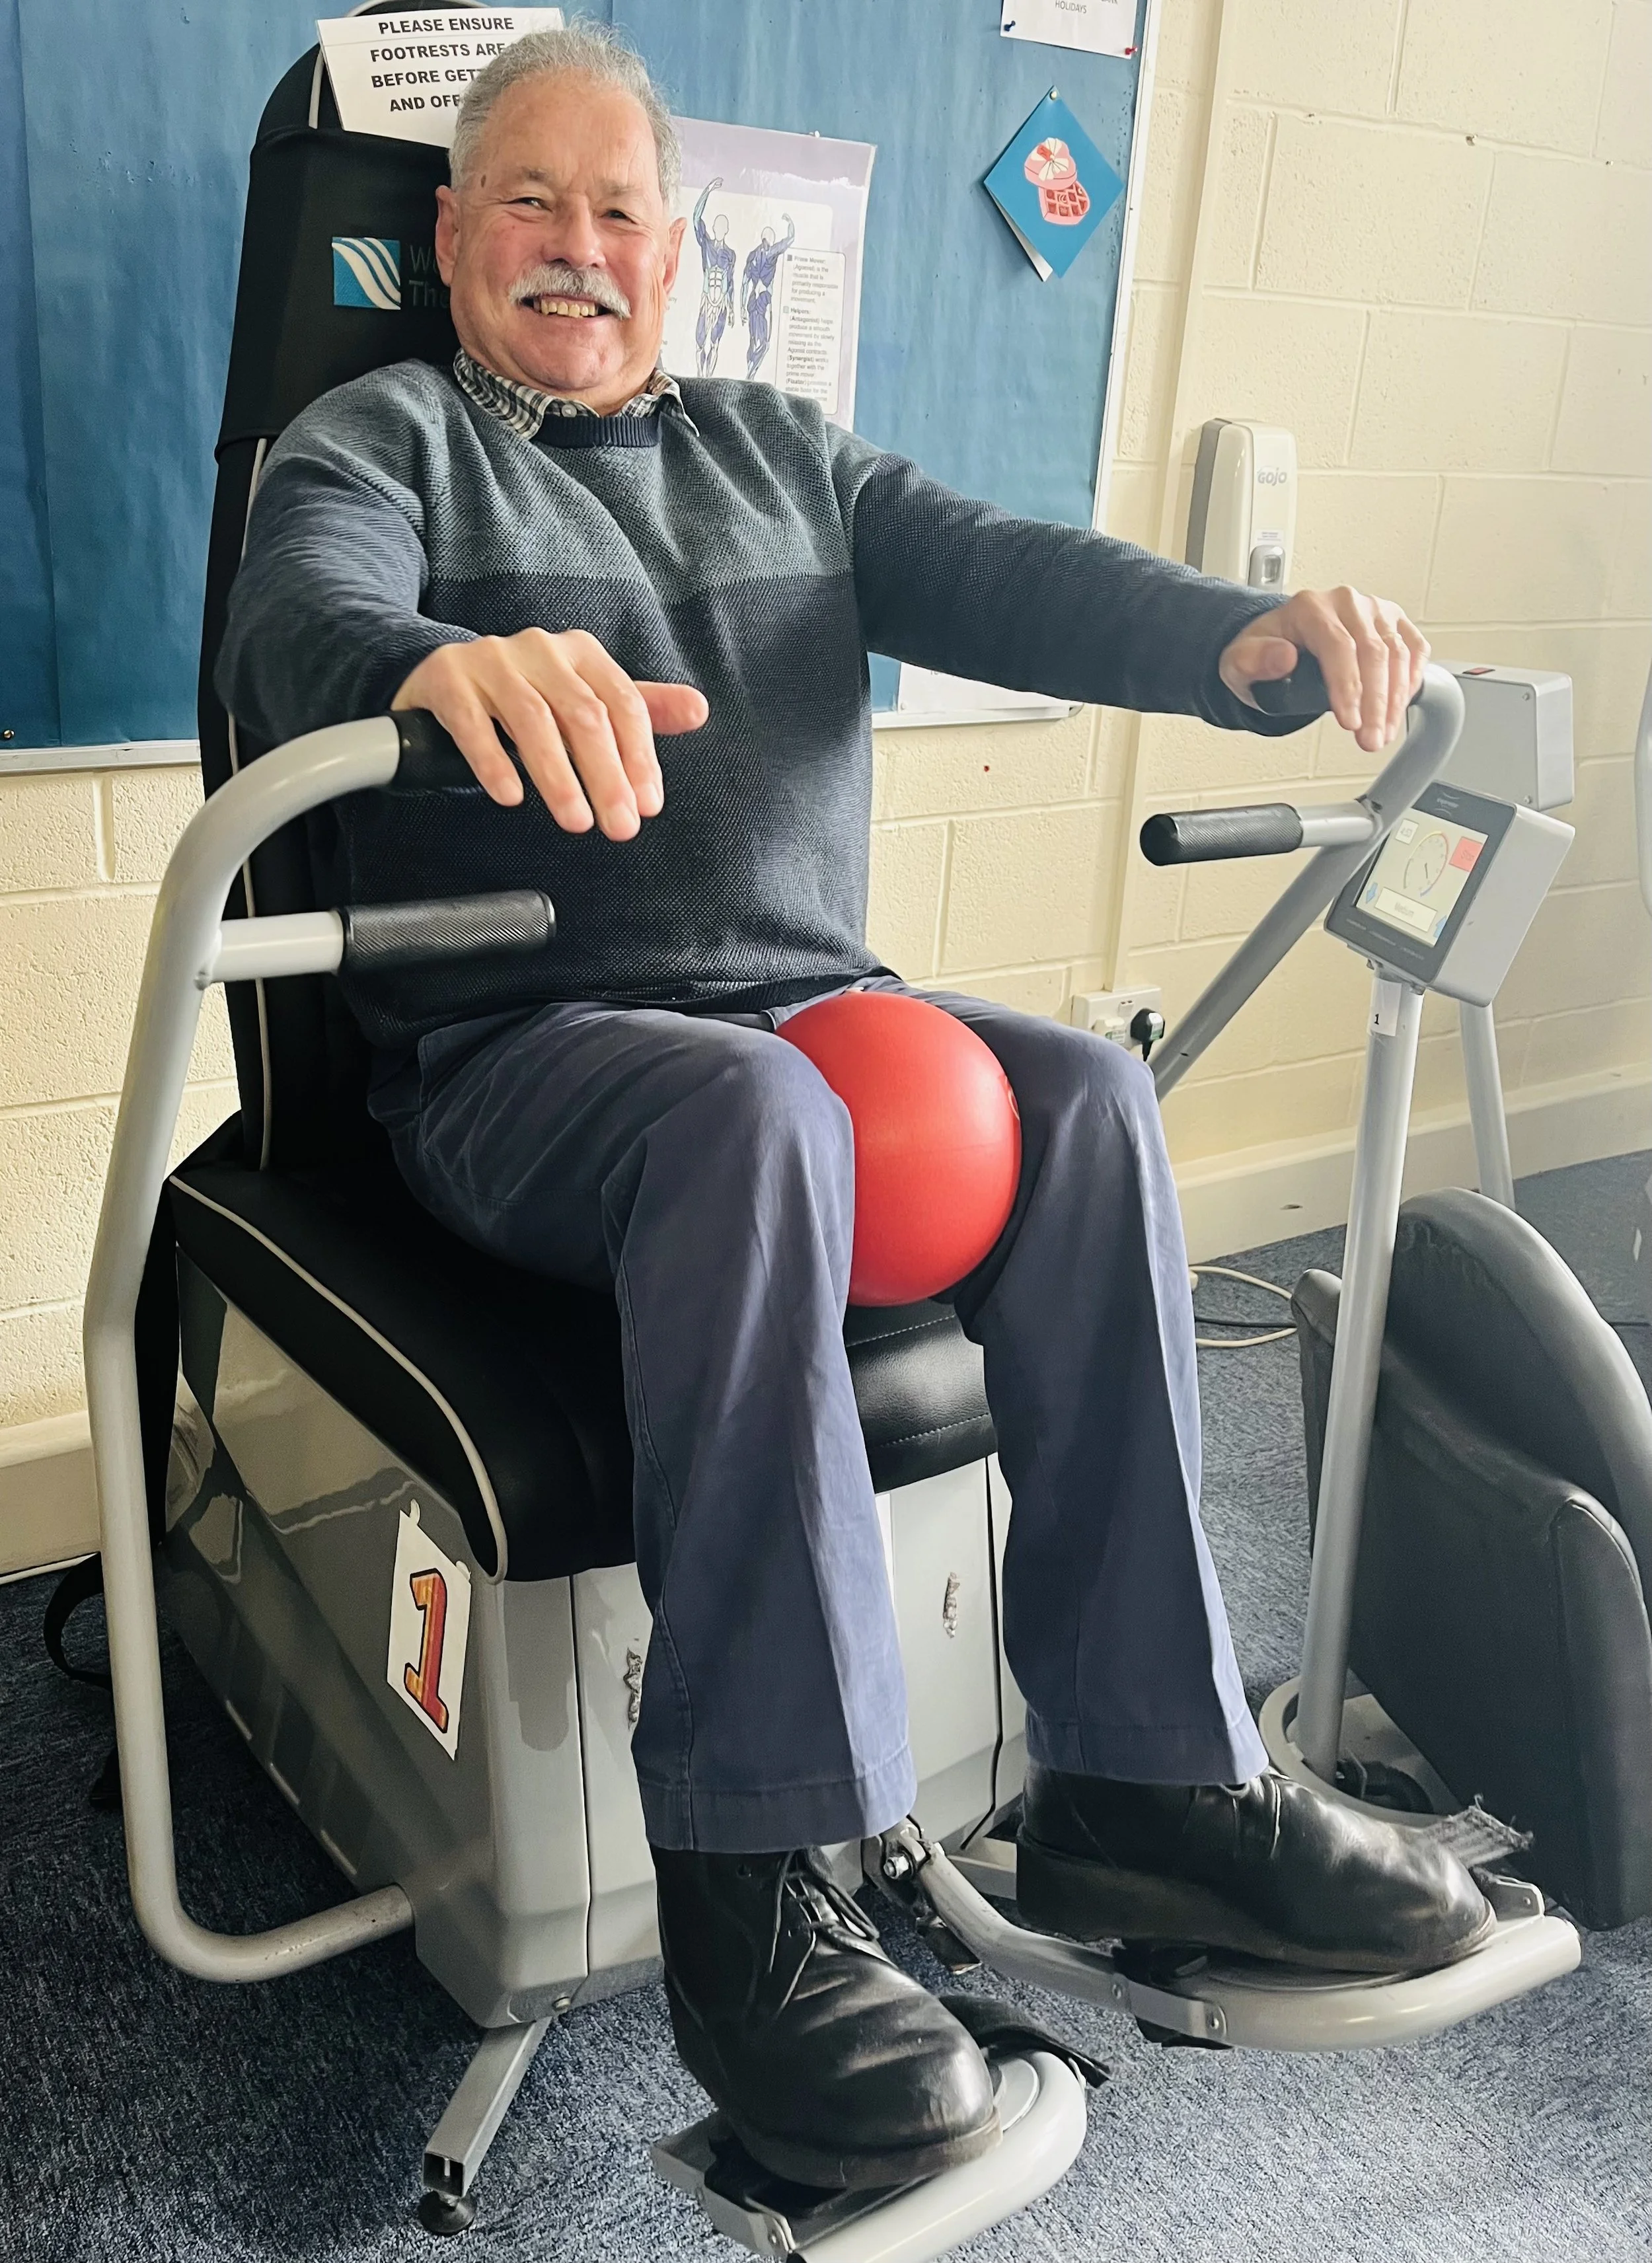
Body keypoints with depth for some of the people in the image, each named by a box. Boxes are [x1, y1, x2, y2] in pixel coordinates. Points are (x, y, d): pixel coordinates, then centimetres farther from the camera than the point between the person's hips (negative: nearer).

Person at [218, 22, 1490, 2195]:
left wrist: (1245, 637, -13)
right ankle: (752, 1876, -29)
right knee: (751, 1115, -35)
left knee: (1083, 1091, -22)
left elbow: (1001, 572, 7)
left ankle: (1145, 1773, -15)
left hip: (802, 999, 5)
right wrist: (449, 663, -39)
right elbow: (299, 615, -14)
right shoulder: (383, 436, 9)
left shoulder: (778, 447, 23)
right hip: (517, 1045, -4)